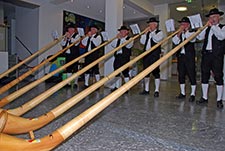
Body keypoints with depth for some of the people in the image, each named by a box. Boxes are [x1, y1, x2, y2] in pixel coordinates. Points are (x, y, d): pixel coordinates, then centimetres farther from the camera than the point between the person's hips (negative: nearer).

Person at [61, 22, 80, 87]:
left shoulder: (77, 35, 0)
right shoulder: (66, 36, 16)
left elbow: (76, 43, -17)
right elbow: (62, 44, 7)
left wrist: (70, 37, -16)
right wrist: (65, 37, -7)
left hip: (74, 54, -6)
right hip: (67, 54, 6)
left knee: (75, 68, -3)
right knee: (68, 68, 8)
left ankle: (76, 82, 4)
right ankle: (68, 82, 16)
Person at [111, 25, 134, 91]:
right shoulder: (117, 39, 20)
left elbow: (128, 45, -16)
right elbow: (112, 45, 7)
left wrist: (122, 38, -13)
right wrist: (117, 38, -1)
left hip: (125, 58, -6)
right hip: (117, 57, 6)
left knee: (125, 72, -4)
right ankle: (117, 87, 19)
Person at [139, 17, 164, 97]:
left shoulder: (159, 32, 4)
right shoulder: (147, 33, 20)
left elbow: (156, 39, -16)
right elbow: (142, 42, 8)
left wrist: (152, 32, -7)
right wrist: (146, 33, 1)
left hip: (155, 54, -6)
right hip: (146, 54, 6)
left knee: (156, 72, -5)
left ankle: (157, 90, 1)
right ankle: (146, 90, 16)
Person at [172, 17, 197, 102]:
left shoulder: (192, 32, 6)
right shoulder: (178, 34, 16)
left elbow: (192, 39, -15)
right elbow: (175, 41, -1)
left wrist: (186, 31, -8)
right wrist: (180, 32, -7)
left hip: (189, 56, -4)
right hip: (180, 56, 4)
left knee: (191, 74, -4)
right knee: (181, 75, 6)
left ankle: (193, 94, 2)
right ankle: (182, 93, 15)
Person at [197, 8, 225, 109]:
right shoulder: (207, 29, 18)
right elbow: (199, 37, 4)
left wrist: (212, 26, -11)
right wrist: (206, 26, 0)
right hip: (206, 54, 4)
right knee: (204, 76, 5)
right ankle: (204, 97, 14)